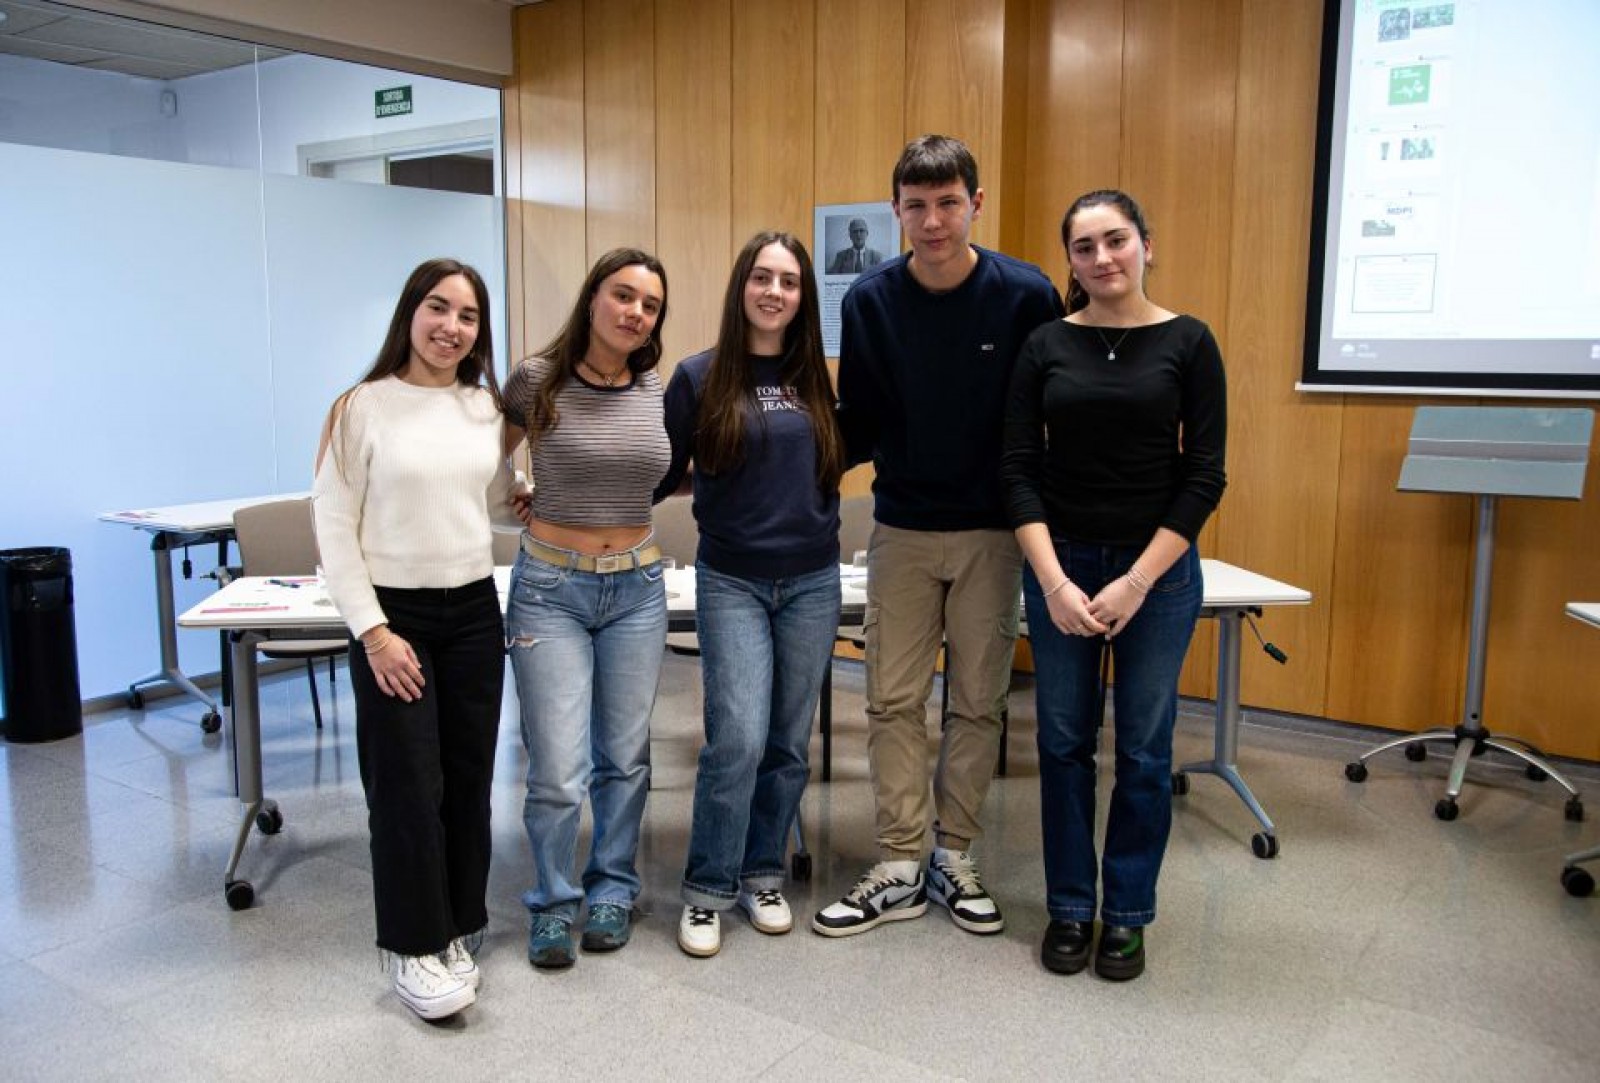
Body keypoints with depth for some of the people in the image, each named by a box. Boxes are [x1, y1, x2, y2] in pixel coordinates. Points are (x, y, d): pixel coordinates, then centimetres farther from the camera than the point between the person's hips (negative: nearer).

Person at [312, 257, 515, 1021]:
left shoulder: (487, 408, 7)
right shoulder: (364, 407, -7)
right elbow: (334, 527, -8)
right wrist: (372, 629, -13)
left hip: (474, 611, 4)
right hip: (393, 614, -4)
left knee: (469, 779, 10)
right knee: (408, 786, 0)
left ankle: (456, 930, 25)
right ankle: (416, 947, 16)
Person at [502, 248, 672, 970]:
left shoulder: (657, 390, 3)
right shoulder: (535, 381, -7)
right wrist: (520, 505, -2)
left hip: (637, 589, 3)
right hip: (550, 589, -3)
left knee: (624, 756, 12)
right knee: (558, 770, -4)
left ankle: (612, 890, 32)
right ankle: (554, 902, 20)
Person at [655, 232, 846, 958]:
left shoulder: (817, 380, 5)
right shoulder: (700, 378, -4)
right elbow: (659, 478, -1)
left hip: (812, 582, 3)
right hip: (732, 582, -3)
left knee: (788, 743, 10)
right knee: (738, 738, -11)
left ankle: (762, 875, 27)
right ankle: (706, 890, 7)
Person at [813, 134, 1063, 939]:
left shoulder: (1026, 296, -8)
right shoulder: (870, 301, -3)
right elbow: (857, 426, 3)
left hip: (993, 532, -1)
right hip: (902, 530, 1)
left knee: (979, 702, 8)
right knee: (893, 701, 3)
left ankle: (954, 858, 24)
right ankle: (900, 869, 16)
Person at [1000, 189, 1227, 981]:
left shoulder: (1187, 342, -3)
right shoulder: (1046, 345, 1)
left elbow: (1204, 476, -5)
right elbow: (1019, 469, -2)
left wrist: (1137, 581, -12)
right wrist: (1053, 580, -13)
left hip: (1158, 568, -1)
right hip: (1059, 566, 1)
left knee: (1144, 747, 7)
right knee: (1064, 741, 9)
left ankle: (1127, 913, 24)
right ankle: (1069, 907, 25)